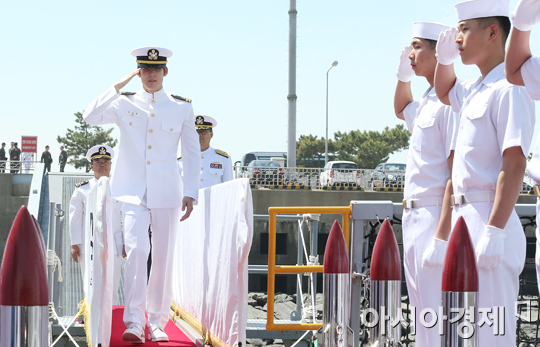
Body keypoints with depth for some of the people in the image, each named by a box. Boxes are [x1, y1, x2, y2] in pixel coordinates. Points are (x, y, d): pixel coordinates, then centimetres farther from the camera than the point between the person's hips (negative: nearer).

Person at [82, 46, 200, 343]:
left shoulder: (182, 107, 6)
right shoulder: (125, 104, 5)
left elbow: (192, 153, 10)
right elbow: (90, 117, -11)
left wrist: (190, 193, 3)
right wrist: (119, 85, -10)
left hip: (167, 193, 1)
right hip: (133, 191, -1)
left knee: (163, 257, 3)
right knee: (136, 249, -17)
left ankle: (157, 323, 14)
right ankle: (134, 322, -18)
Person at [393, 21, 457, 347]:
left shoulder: (449, 101, -14)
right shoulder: (426, 103, 15)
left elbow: (457, 173, -20)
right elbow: (402, 109, 42)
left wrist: (443, 232, -25)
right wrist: (403, 74, 23)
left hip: (435, 213, -10)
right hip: (414, 217, 10)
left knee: (438, 313, -10)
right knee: (422, 311, 14)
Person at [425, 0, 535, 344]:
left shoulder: (508, 89, -12)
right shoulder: (475, 91, 18)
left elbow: (514, 164, -20)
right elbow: (445, 92, 43)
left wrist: (494, 231, -27)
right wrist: (445, 57, 22)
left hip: (489, 222, -10)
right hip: (464, 219, 10)